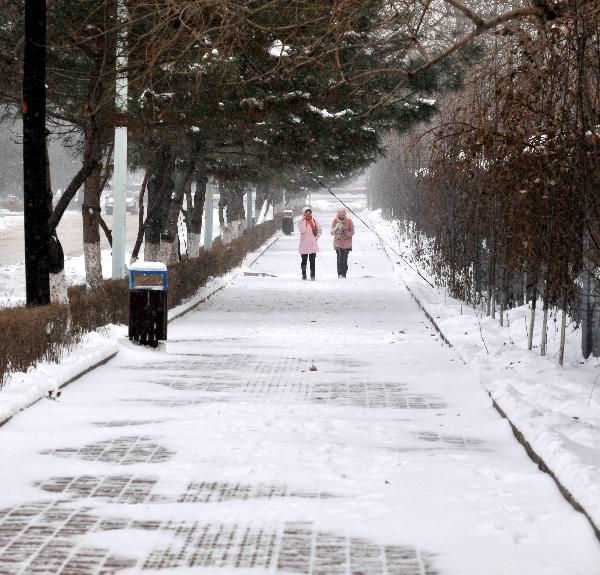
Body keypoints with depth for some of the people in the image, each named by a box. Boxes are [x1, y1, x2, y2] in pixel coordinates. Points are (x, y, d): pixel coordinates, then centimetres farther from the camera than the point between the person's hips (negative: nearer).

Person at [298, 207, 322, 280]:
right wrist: (304, 220, -16)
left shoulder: (314, 221, 5)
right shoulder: (301, 222, -2)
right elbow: (302, 231, -18)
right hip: (304, 244, -1)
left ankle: (312, 274, 5)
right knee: (304, 260, 4)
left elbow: (320, 230, 16)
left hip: (313, 244, 1)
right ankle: (304, 275, 12)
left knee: (312, 260, 1)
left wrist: (317, 237, 3)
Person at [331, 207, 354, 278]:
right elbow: (332, 233, -1)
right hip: (338, 242, 0)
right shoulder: (335, 221, -1)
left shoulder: (349, 221, -4)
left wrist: (345, 232, -20)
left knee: (345, 259, -5)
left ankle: (344, 273, 3)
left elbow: (352, 232, -1)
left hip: (346, 243, 0)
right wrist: (336, 228, -22)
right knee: (339, 258, -11)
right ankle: (339, 273, -8)